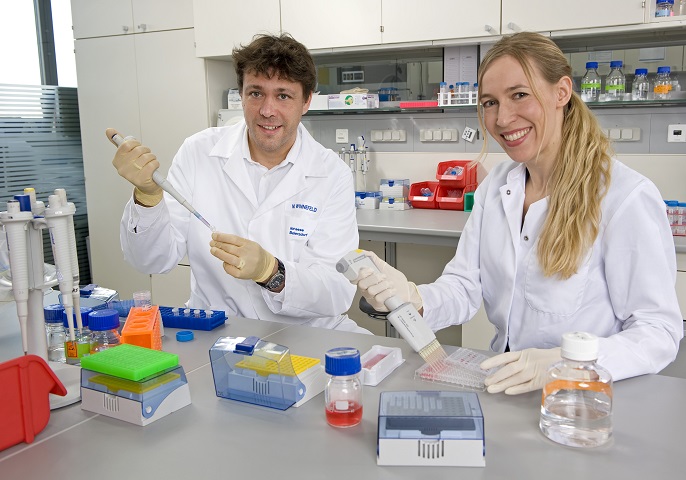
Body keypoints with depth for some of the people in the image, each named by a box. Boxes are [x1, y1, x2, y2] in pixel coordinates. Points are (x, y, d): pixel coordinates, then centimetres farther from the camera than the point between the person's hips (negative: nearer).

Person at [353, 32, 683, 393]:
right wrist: (413, 298, -20)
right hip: (503, 388, 3)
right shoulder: (494, 187, 6)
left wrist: (561, 363, -30)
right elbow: (465, 288, 1)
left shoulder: (628, 197, -14)